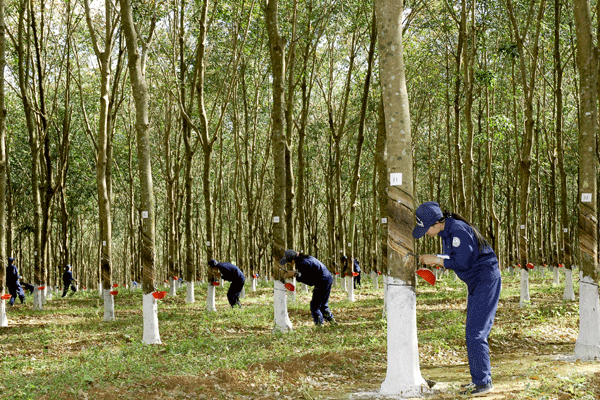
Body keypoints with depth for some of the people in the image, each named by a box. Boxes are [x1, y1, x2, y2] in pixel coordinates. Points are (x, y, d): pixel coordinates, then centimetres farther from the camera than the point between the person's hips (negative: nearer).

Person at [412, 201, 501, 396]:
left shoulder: (458, 230, -22)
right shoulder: (446, 231, 8)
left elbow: (463, 262, -24)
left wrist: (436, 259, -16)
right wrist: (436, 261, 1)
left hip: (486, 280, -10)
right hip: (475, 283, 10)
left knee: (475, 332, -12)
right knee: (473, 332, 12)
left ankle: (483, 382, -7)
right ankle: (480, 379, 18)